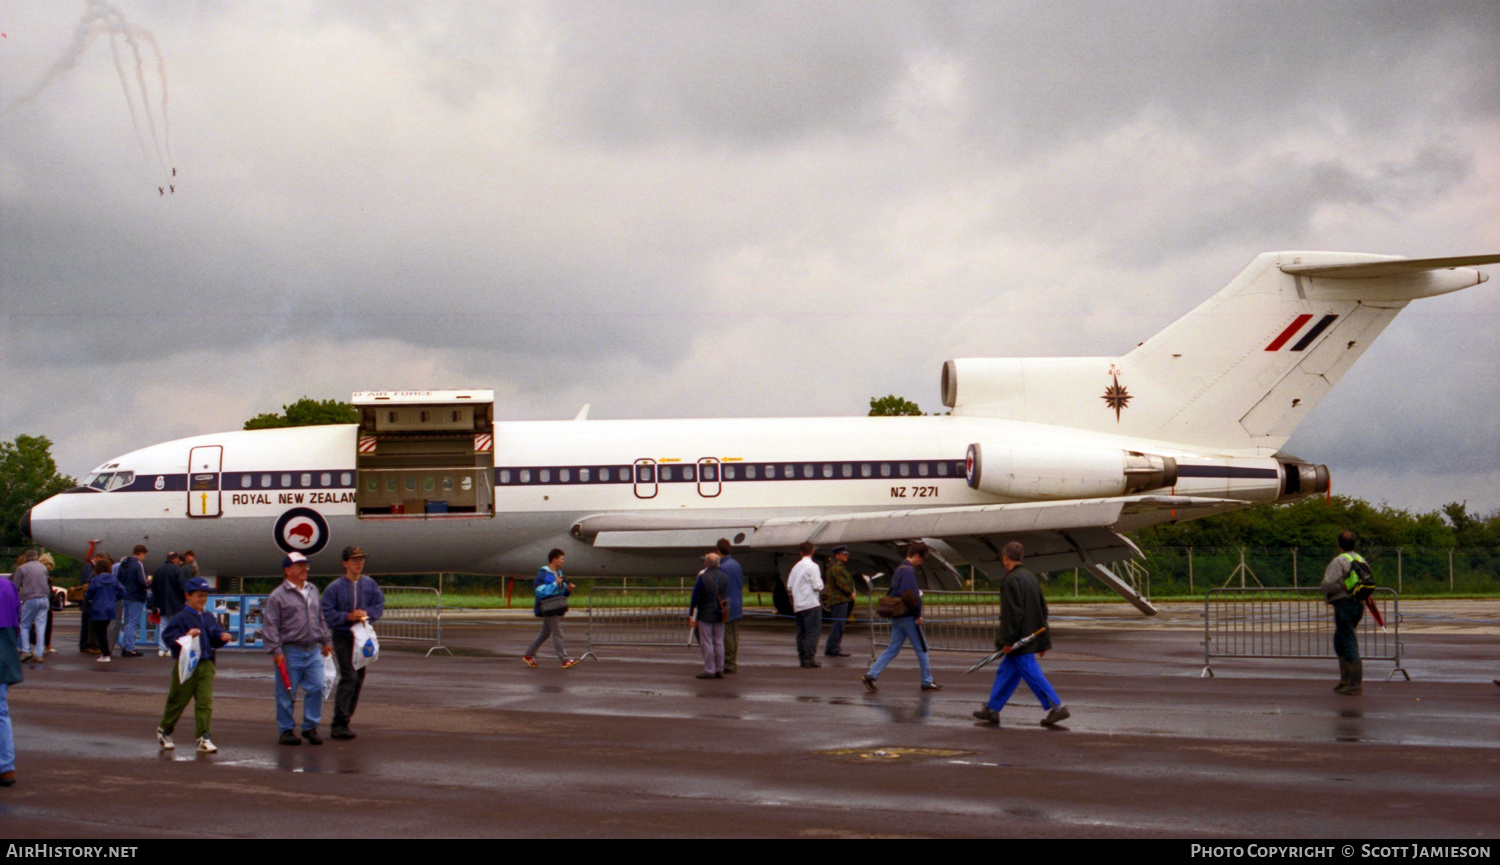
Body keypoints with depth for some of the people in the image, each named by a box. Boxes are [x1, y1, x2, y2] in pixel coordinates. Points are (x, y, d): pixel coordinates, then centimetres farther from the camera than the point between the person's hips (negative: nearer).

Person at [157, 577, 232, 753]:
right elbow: (167, 636, -12)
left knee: (205, 701, -5)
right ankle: (164, 730, 30)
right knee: (178, 700, 9)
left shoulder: (209, 617, 11)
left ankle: (204, 737, -4)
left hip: (206, 665, 4)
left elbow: (214, 637, 15)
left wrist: (222, 636, -6)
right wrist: (186, 636, -24)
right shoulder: (180, 617, -6)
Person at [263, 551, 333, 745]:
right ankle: (286, 730, 10)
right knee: (286, 693, 0)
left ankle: (310, 727, 11)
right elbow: (270, 626, -7)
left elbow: (321, 619, 24)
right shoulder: (277, 596, -5)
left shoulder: (313, 591, 15)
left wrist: (326, 640, 20)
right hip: (290, 652, -5)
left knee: (316, 689, 0)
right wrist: (276, 650, -13)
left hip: (313, 651, 5)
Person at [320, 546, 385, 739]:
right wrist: (348, 617, -18)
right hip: (343, 637, -5)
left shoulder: (370, 585, 7)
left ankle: (344, 720, 18)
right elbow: (328, 614, -6)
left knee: (358, 679, 8)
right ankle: (339, 724, -16)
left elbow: (380, 605, 8)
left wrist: (367, 613, -11)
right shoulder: (335, 587, -5)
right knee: (349, 677, -17)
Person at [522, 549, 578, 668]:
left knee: (545, 633, 15)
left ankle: (529, 655, 24)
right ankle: (564, 660, -11)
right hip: (548, 608, -10)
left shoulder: (558, 573, 16)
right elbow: (539, 590, -21)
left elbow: (561, 592, 22)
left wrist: (568, 589, 0)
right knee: (557, 633, -10)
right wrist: (555, 584, -24)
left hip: (556, 608, 10)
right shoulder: (543, 574, -12)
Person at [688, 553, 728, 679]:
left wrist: (691, 616, -6)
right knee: (719, 643, 11)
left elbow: (695, 598, -11)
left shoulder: (702, 577, -14)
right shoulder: (724, 577, 3)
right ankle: (719, 670, 13)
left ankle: (709, 671, 0)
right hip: (720, 616, 6)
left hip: (705, 615, -6)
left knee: (706, 643, 0)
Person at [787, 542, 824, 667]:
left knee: (801, 633, 10)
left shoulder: (796, 567, 11)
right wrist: (820, 581, 5)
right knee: (812, 632, -6)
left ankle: (802, 658, 12)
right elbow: (817, 586, -14)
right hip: (811, 604, -7)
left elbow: (789, 587, 11)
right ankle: (810, 658, -11)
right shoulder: (812, 566, -9)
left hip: (798, 605, 7)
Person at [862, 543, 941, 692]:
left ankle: (871, 675, 2)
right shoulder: (908, 571, -16)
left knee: (893, 649, 9)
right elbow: (910, 595, -24)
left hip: (896, 617, 9)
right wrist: (918, 614, -15)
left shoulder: (899, 569, 15)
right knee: (922, 648, 2)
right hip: (907, 617, -9)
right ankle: (927, 682, 8)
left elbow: (891, 593, 21)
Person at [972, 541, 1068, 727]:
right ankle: (992, 709, 23)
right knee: (1006, 672, 16)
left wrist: (1007, 640, -17)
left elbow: (1012, 613, -21)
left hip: (1020, 641, -10)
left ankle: (1057, 707, -10)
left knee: (1032, 675, -8)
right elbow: (1043, 609, 18)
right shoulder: (1030, 577, 14)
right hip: (1031, 638, 10)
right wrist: (1042, 641, 22)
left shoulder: (1011, 581, -16)